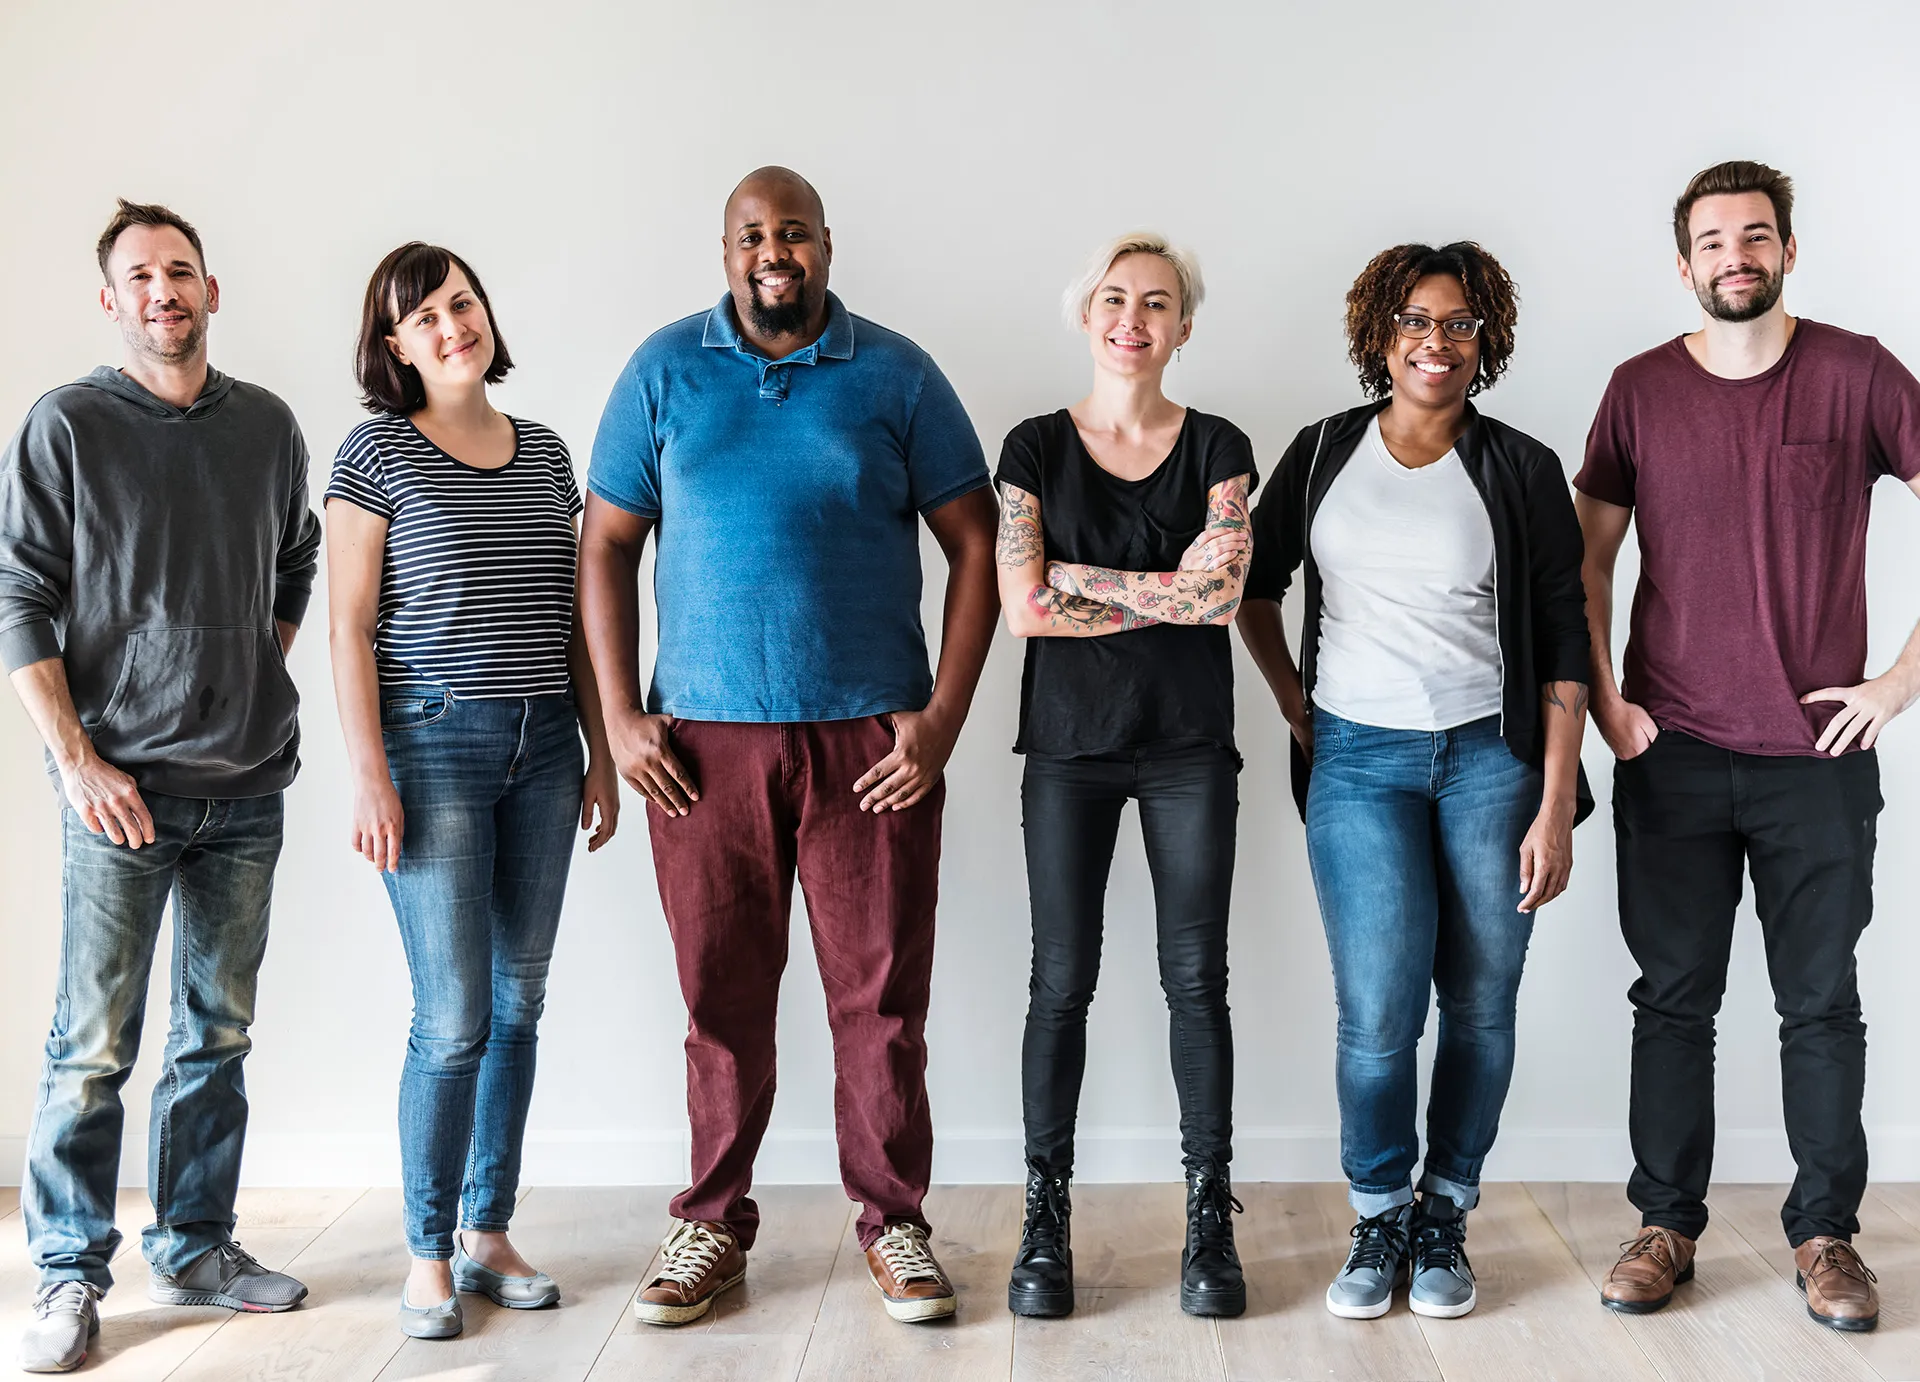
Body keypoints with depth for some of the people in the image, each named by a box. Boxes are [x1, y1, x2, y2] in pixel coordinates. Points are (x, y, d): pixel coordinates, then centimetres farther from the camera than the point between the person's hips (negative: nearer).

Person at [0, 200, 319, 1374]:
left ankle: (197, 1247, 23)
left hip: (250, 784, 4)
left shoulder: (268, 426, 8)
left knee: (220, 1033, 11)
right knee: (95, 1044, -1)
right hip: (121, 783, -4)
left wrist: (259, 679, 11)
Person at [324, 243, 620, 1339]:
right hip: (435, 744, -5)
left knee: (520, 1004, 9)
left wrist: (601, 754, 12)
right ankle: (429, 1254, 10)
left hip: (541, 747, 5)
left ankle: (489, 1233, 22)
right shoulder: (377, 454, -1)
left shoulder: (545, 455, 12)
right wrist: (369, 773, -11)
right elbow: (350, 626, -5)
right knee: (455, 1018, -6)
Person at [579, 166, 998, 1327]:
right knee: (723, 994, 9)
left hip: (870, 737, -1)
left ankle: (893, 1219, 20)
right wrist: (621, 717, -1)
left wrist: (944, 715, -5)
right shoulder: (664, 371, 6)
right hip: (705, 738, 1)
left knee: (882, 992, 4)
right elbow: (607, 546, 8)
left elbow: (976, 544, 3)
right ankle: (716, 1223, 24)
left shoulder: (897, 375, 3)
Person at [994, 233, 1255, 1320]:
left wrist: (1077, 576, -10)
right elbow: (1024, 608, -8)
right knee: (1062, 984, 3)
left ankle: (1211, 1220, 14)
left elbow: (1221, 594, -11)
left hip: (1189, 747, 0)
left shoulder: (1217, 448, 4)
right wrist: (1168, 594, -9)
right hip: (1069, 744, 0)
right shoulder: (1038, 447, 4)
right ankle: (1047, 1221, 14)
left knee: (1197, 979, 3)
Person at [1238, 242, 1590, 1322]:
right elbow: (1255, 587, 17)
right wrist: (1297, 706, 9)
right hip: (1360, 758, 0)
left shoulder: (1522, 472, 1)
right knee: (1379, 1010, -7)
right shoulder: (1323, 454, 6)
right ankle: (1379, 1220, 14)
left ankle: (1446, 1216, 24)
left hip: (1492, 754, 0)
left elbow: (1564, 648, -1)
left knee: (1480, 1006, 5)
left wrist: (1554, 809, -6)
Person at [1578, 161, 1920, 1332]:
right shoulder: (1642, 389, 4)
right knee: (1674, 1000, 7)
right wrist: (1603, 701, 0)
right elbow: (1590, 557, 9)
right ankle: (1668, 1226, 18)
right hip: (1671, 754, 1)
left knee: (1822, 1005, 7)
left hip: (1820, 754, -1)